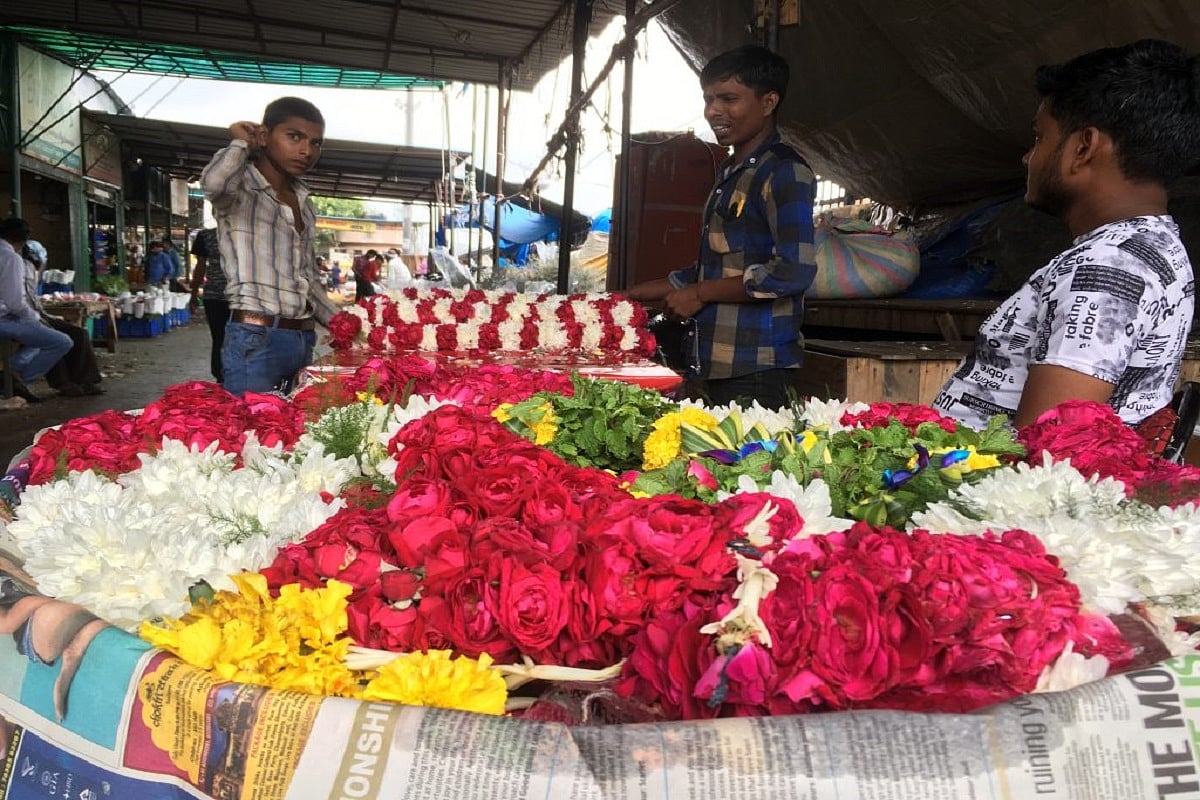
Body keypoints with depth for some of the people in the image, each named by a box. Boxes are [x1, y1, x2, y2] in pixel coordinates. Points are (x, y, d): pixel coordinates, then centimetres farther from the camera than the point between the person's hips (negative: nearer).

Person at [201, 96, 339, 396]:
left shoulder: (303, 202, 17)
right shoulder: (240, 189, -3)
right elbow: (213, 180, -29)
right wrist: (242, 144, -8)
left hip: (303, 339, 7)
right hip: (256, 340, -7)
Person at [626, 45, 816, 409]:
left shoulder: (784, 172, -9)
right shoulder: (731, 172, 20)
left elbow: (794, 270, -19)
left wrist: (701, 293, -12)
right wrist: (640, 294, 21)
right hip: (710, 366, 8)